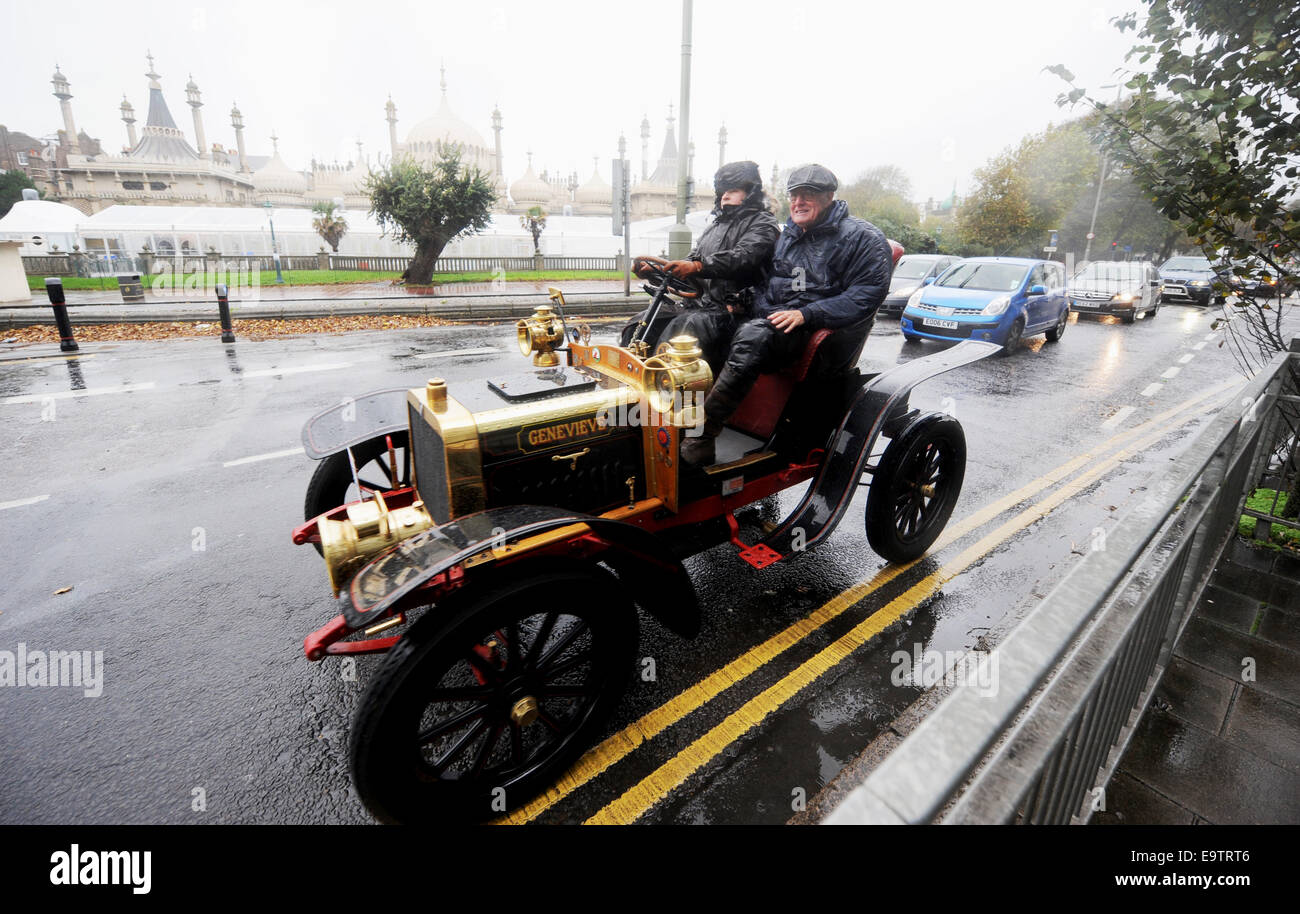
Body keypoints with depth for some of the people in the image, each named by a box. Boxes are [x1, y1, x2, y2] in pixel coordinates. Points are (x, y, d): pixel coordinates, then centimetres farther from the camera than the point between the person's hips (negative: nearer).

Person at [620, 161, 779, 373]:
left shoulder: (763, 224, 2)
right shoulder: (715, 226, 28)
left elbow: (742, 258, -18)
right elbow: (692, 262, 23)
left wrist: (698, 267, -33)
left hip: (731, 310, -8)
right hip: (703, 304, 8)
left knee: (684, 326, -36)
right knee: (641, 324, -6)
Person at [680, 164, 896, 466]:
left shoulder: (863, 237, 1)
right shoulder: (789, 235, 23)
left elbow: (868, 293, -11)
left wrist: (805, 315, -21)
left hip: (824, 330, -8)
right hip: (774, 318, 8)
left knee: (752, 336, -37)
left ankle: (700, 436, -40)